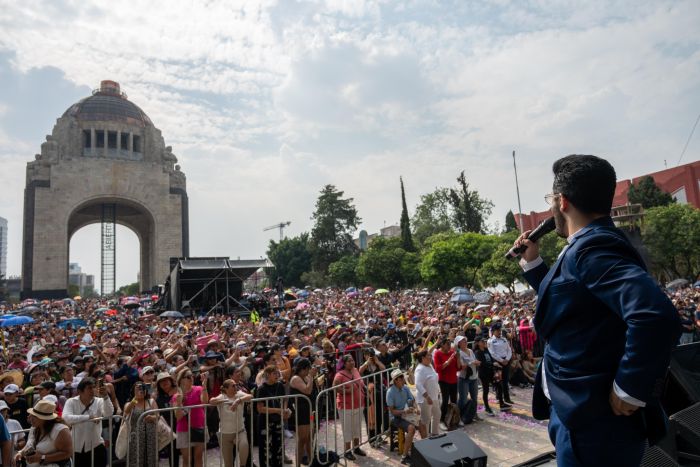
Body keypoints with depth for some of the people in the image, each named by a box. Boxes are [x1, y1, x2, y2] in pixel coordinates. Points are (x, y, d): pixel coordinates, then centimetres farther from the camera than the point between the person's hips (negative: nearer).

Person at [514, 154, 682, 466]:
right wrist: (531, 262, 13)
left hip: (594, 421, -9)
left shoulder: (592, 248, -24)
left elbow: (656, 316, -38)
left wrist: (629, 391, -27)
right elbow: (563, 304, 22)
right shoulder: (589, 245, 9)